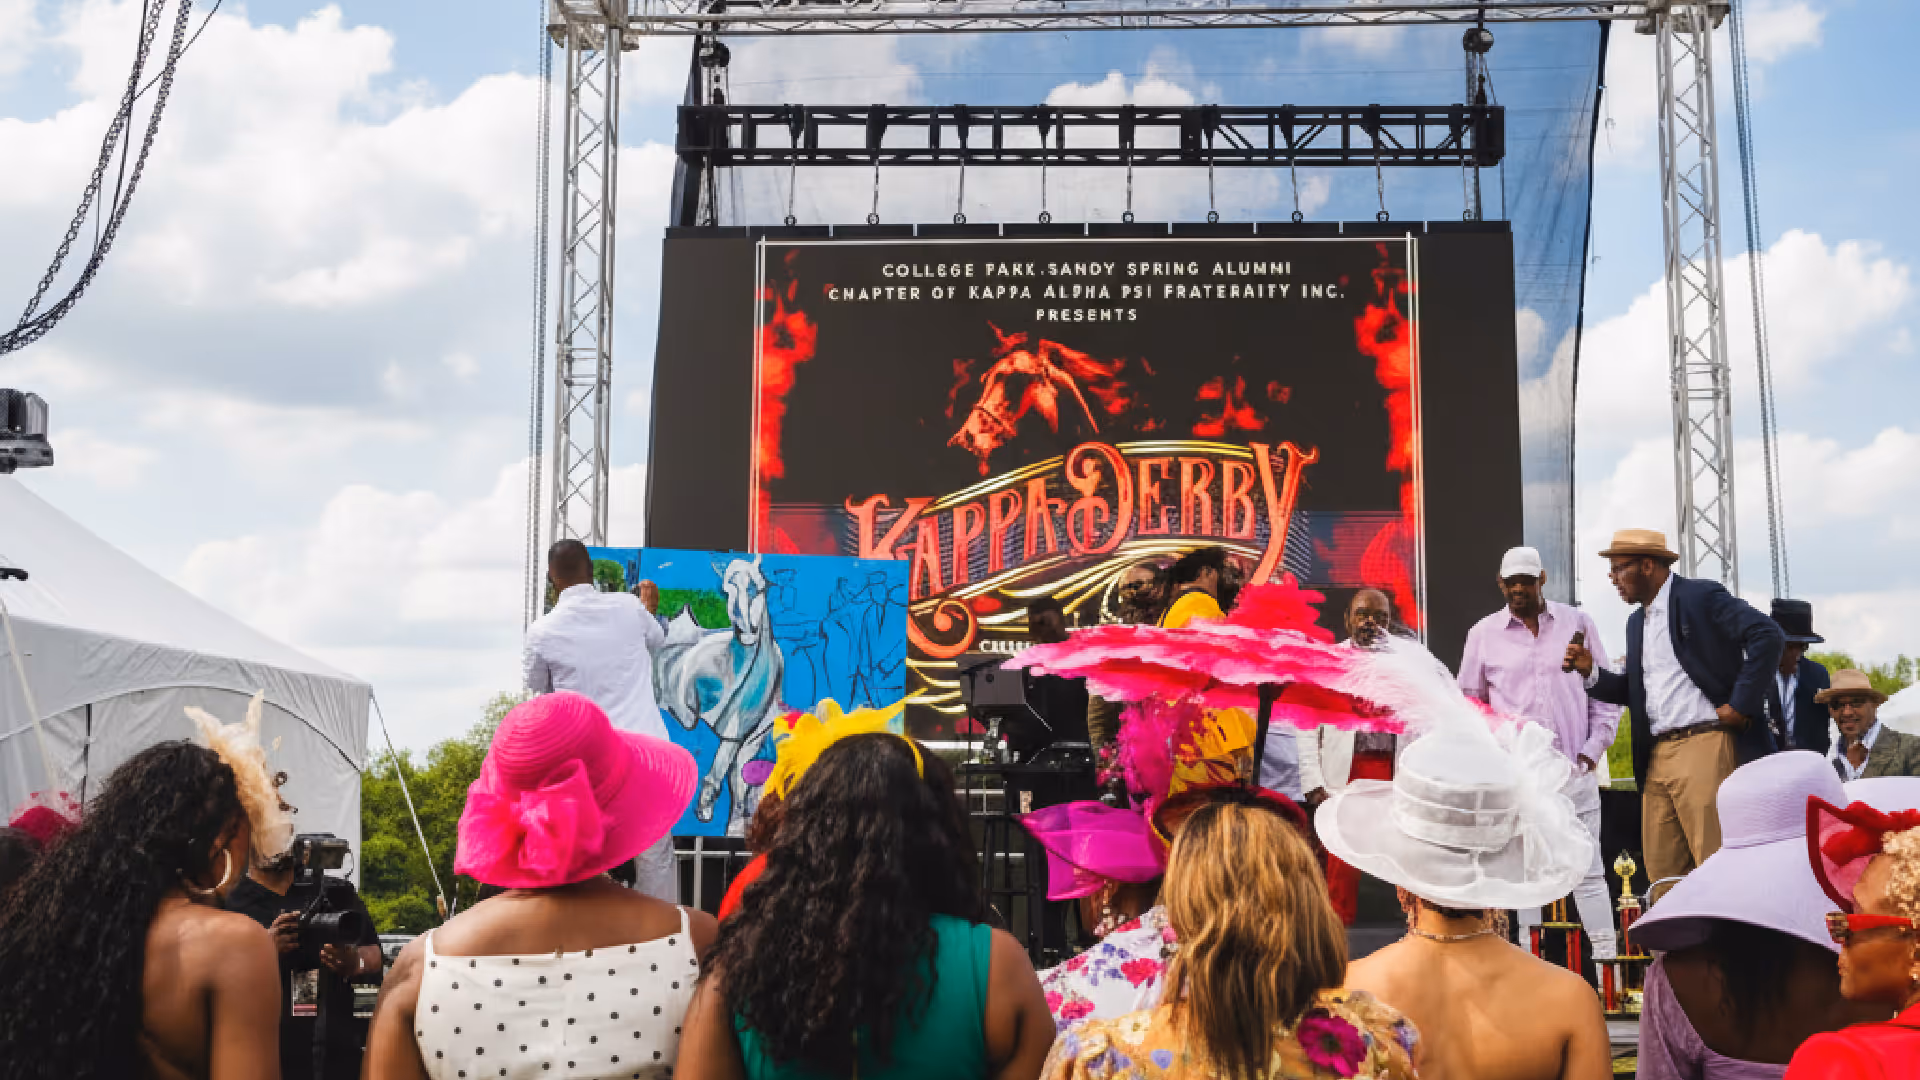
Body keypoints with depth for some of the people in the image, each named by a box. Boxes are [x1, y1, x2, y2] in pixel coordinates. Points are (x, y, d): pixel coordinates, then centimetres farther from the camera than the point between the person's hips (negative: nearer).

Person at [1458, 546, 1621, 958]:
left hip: (1573, 769, 0)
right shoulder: (1483, 634, 7)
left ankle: (1606, 956, 7)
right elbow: (1470, 703, 13)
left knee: (1587, 871, 2)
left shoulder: (1577, 622, 7)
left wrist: (1596, 745, 2)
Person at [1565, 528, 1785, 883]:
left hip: (1704, 745, -8)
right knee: (1661, 870, 7)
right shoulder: (1637, 621, 21)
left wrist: (1741, 704, -15)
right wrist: (1590, 671, 6)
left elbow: (1767, 636, -14)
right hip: (1657, 757, 8)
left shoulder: (1701, 596, -4)